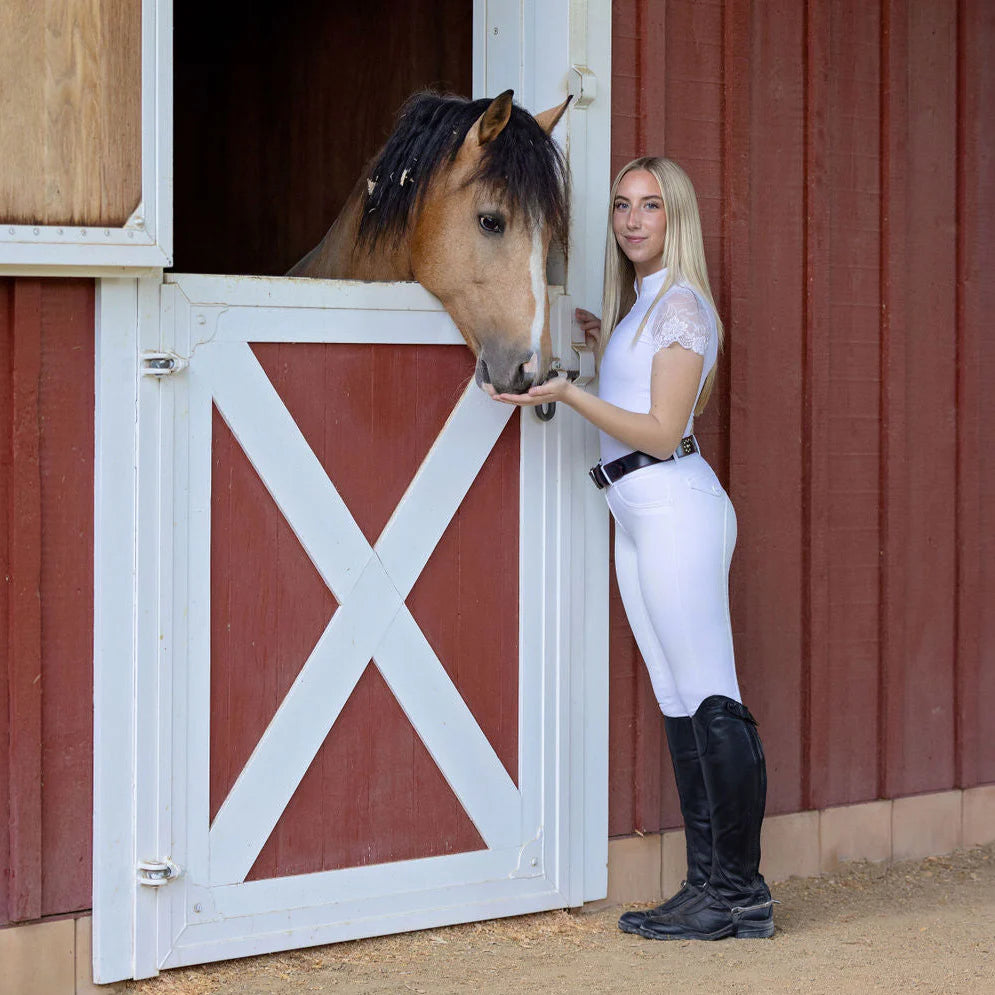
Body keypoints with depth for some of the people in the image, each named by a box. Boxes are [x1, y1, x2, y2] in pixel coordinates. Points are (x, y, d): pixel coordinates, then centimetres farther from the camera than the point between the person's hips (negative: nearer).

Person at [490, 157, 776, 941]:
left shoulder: (681, 305, -10)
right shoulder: (638, 305, 18)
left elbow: (662, 432, -16)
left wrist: (567, 392, -20)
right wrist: (607, 345, 23)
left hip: (677, 509, -10)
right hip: (638, 518, 10)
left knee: (712, 704, -7)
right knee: (681, 707, 10)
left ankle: (742, 896, -4)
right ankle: (709, 885, 14)